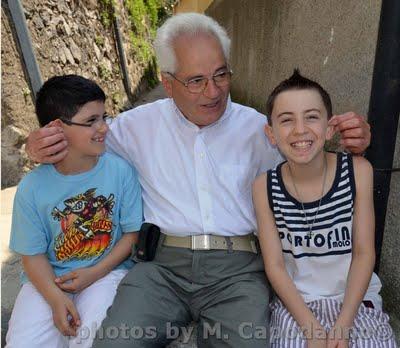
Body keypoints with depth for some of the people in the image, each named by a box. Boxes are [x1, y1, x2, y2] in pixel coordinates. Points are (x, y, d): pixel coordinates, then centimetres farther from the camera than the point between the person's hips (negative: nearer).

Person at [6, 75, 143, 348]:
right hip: (49, 279, 2)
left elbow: (133, 233, -5)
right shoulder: (32, 188, -10)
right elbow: (33, 254, -3)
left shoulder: (120, 171, -12)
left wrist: (94, 273, -13)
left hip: (106, 270, -1)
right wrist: (56, 298, -17)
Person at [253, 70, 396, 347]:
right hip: (296, 303, 0)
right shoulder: (265, 187, -11)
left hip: (356, 300, 1)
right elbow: (274, 265, -8)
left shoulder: (357, 171, -10)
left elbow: (364, 253, -7)